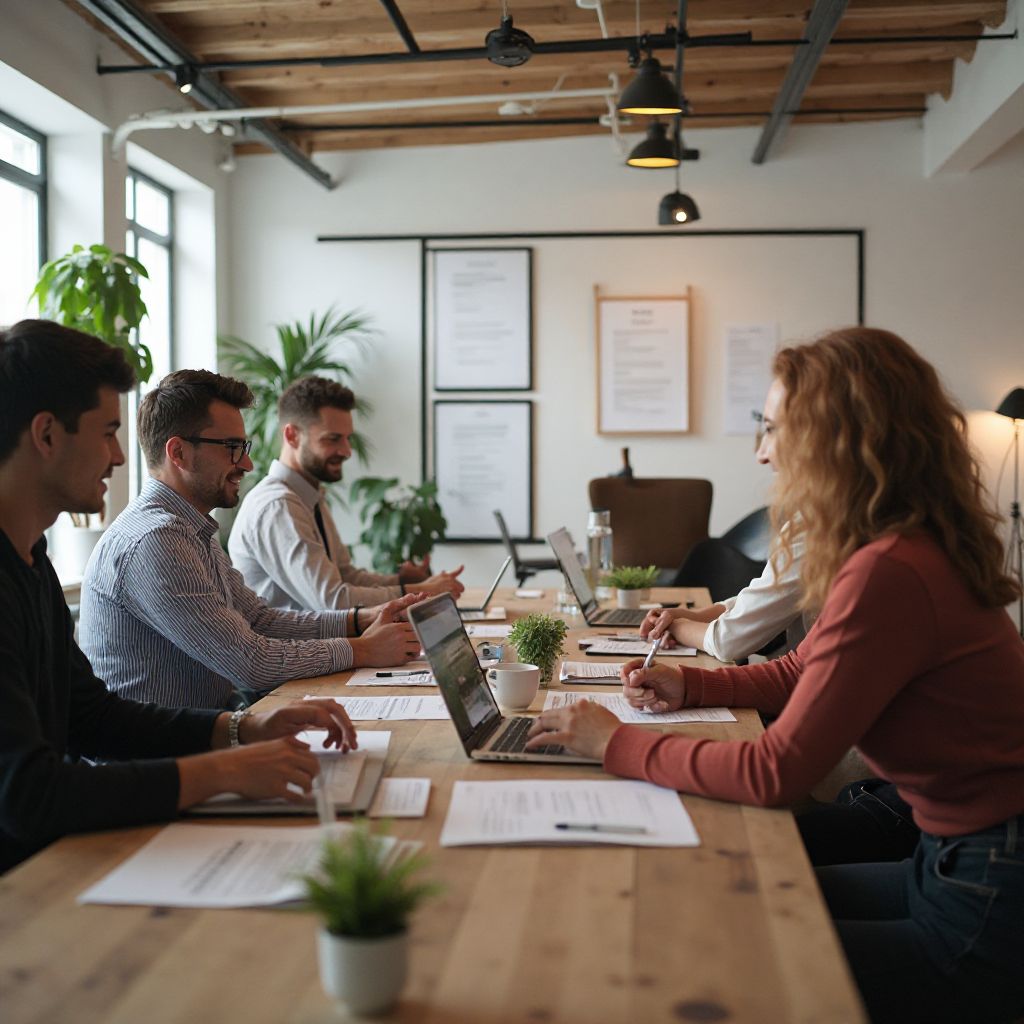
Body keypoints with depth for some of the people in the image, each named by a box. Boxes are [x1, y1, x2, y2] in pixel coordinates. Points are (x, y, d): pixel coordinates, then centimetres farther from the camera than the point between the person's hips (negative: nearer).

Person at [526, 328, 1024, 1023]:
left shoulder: (889, 575, -27)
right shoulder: (908, 551, 5)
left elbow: (775, 773, -26)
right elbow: (801, 673, 19)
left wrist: (618, 744, -16)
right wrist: (689, 686, 6)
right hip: (956, 868, 9)